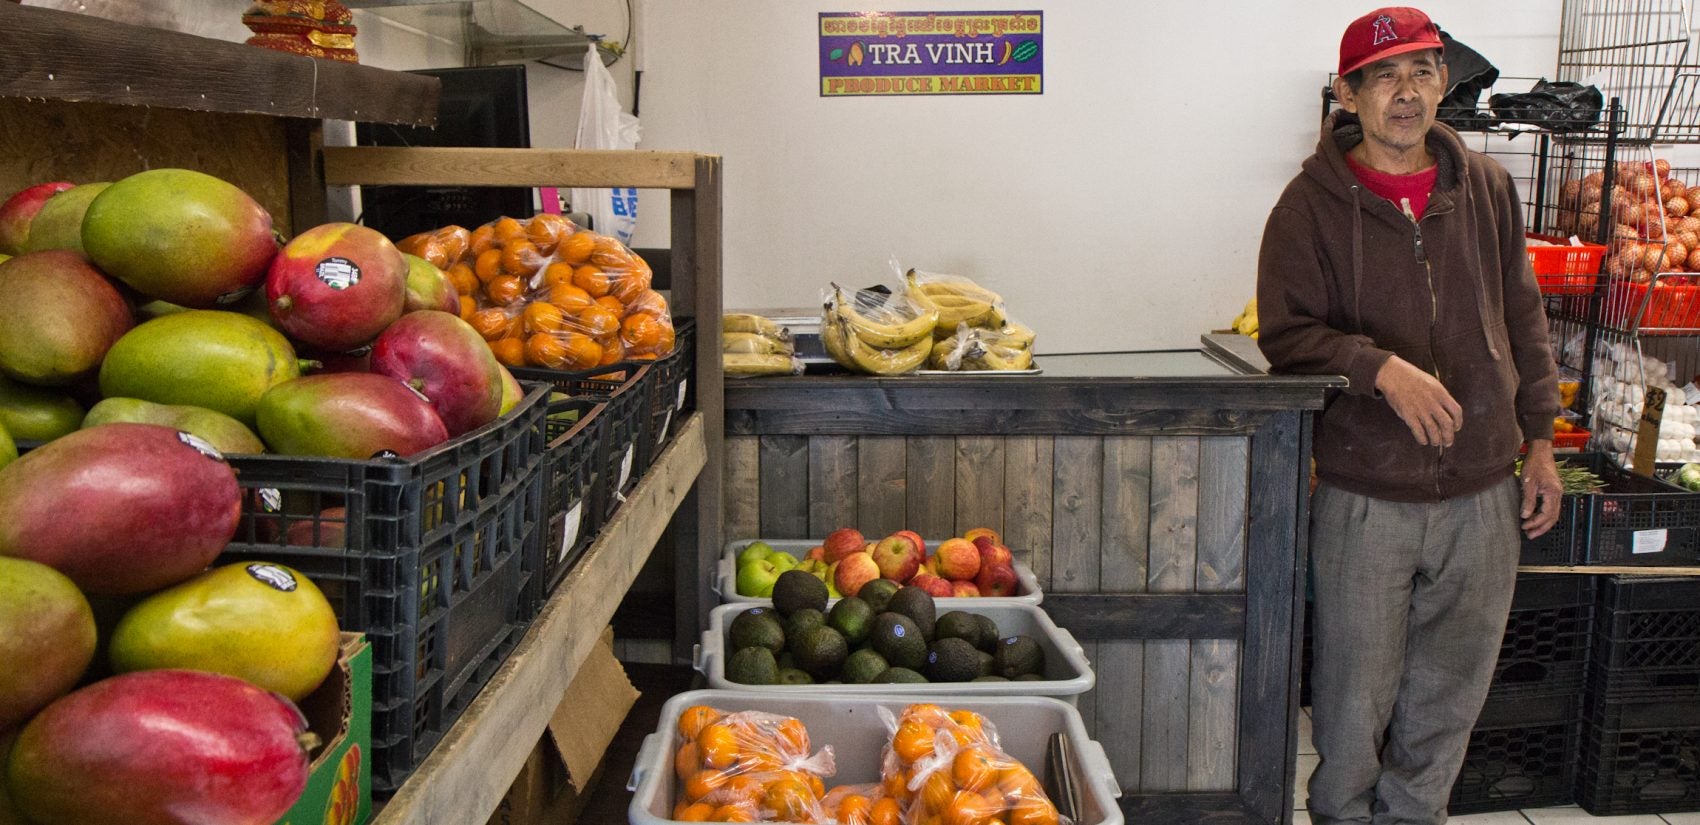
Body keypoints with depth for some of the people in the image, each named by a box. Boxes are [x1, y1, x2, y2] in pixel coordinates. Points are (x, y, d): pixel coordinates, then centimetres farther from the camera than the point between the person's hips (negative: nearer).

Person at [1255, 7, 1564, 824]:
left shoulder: (1486, 188, 7)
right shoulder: (1313, 203, -6)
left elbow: (1522, 319, 13)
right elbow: (1284, 333, -9)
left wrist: (1538, 436, 11)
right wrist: (1382, 368, -24)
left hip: (1481, 490, 4)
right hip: (1365, 496, -4)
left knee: (1451, 691, 15)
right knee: (1357, 689, 5)